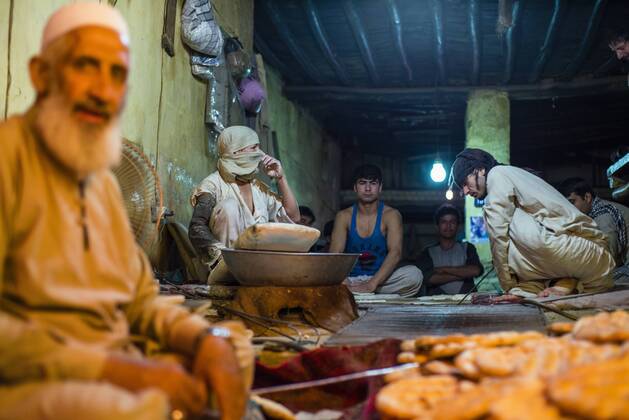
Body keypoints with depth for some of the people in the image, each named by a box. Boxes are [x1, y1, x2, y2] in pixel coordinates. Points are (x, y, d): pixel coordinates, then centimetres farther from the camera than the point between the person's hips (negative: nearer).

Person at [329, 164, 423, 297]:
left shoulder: (391, 215, -2)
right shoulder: (344, 216, 3)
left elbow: (395, 252, -16)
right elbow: (335, 254, -8)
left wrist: (371, 284, -32)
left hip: (381, 280, 0)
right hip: (351, 280, 0)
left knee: (414, 274, -31)